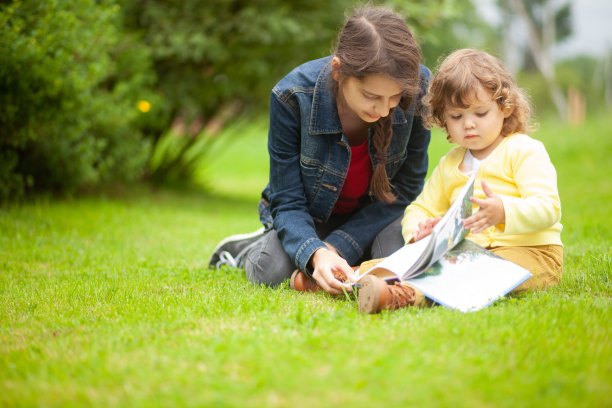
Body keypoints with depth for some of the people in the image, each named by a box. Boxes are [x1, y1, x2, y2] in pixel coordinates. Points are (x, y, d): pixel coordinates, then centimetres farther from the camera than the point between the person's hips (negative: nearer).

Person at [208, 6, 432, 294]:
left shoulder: (418, 87, -26)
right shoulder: (292, 95, -29)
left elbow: (406, 186, -14)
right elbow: (288, 202, -22)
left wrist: (339, 246, -26)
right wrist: (315, 254, -46)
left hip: (375, 215, 2)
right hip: (311, 215, -1)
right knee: (273, 273, -30)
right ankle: (247, 250, 11)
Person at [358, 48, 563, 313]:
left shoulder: (525, 151, -2)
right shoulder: (449, 165, 20)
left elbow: (548, 208, -14)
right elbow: (421, 208, 22)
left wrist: (504, 212, -34)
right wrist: (417, 230, -4)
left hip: (530, 252, -7)